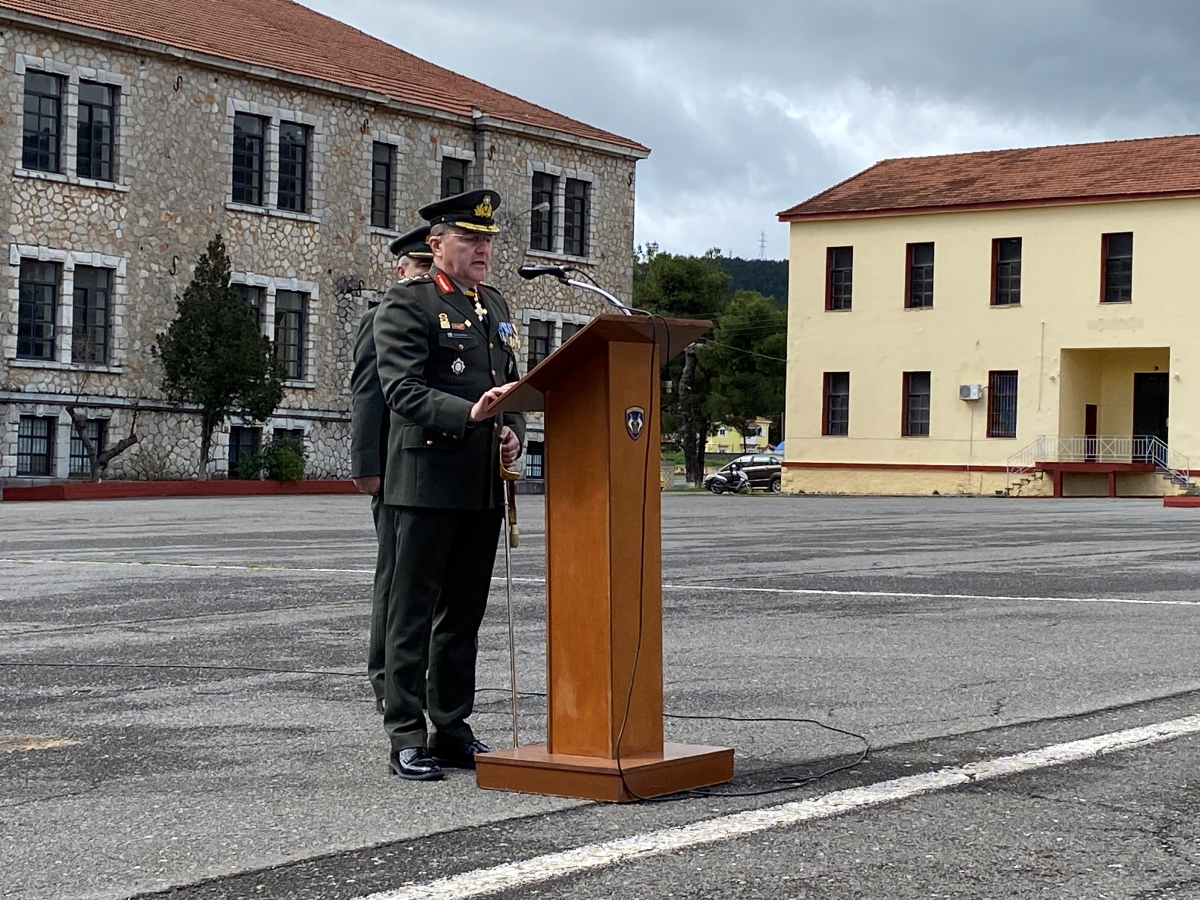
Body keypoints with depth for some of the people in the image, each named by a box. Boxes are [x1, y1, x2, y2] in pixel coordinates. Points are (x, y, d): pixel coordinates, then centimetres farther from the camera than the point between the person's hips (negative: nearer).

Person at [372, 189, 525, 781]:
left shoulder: (495, 306, 18)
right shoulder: (406, 305, -5)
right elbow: (401, 389, -16)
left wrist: (513, 432, 3)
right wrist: (468, 412, -29)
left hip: (485, 484, 7)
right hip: (428, 479, -7)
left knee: (464, 614, 12)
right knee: (414, 612, -3)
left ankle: (452, 729, 19)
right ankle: (407, 738, 0)